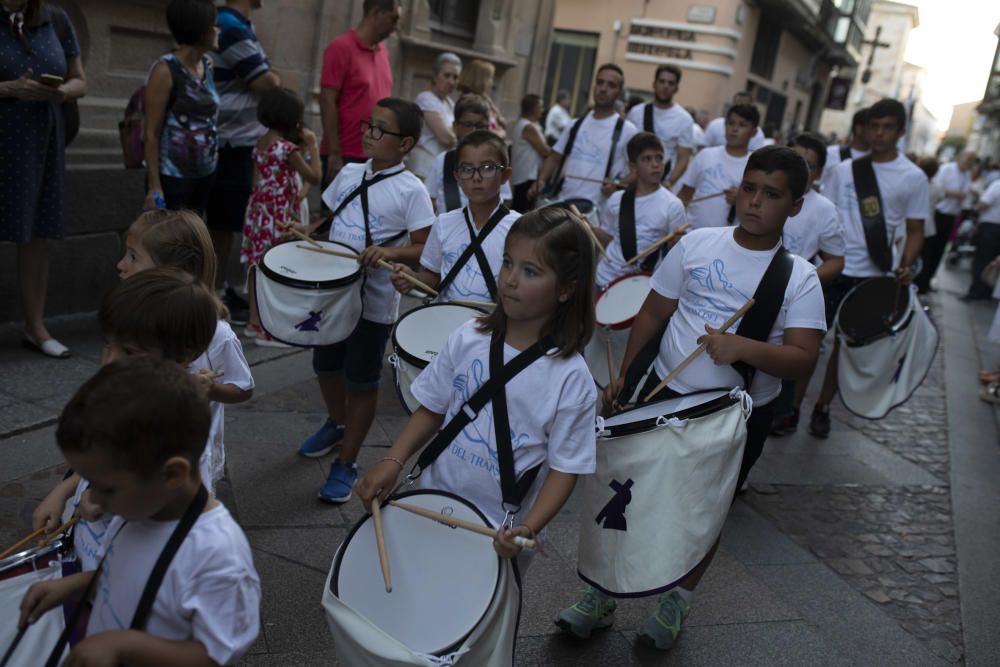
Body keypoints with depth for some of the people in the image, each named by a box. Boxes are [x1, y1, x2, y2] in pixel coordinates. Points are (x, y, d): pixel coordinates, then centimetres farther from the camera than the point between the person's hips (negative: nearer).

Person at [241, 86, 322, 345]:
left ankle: (255, 322, 25)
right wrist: (312, 145, -5)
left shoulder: (260, 144, 9)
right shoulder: (287, 148, -16)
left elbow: (256, 182, 14)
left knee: (259, 266, 14)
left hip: (259, 213, 8)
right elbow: (315, 177, -11)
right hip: (279, 217, -8)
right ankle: (268, 330, 3)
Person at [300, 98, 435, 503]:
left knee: (361, 382, 6)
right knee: (326, 365, 22)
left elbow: (427, 249, -16)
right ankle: (336, 424, 50)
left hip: (374, 301, -6)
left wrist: (389, 252, -31)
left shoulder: (411, 191, -14)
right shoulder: (349, 174, 3)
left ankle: (346, 465, 20)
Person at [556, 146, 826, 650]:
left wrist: (743, 348, -34)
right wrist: (624, 375, 1)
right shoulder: (696, 243, -4)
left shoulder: (799, 278, -10)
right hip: (665, 392, 2)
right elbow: (653, 313, 3)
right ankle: (601, 595, 27)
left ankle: (678, 599, 39)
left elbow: (803, 358, -18)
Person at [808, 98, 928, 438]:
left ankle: (823, 407, 24)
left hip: (870, 276, -1)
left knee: (845, 343, 9)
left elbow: (915, 231, 1)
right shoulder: (845, 169, 3)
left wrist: (905, 265, -17)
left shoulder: (913, 178, -3)